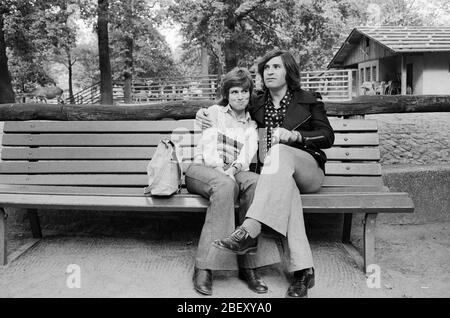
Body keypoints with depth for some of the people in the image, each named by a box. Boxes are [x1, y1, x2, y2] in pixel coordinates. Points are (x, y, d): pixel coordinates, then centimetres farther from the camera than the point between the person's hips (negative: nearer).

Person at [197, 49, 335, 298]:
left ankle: (250, 230, -50)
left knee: (279, 151, -36)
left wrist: (294, 135, -12)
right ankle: (302, 269, -42)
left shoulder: (308, 101, 11)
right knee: (284, 185, -38)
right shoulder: (257, 104, 16)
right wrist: (205, 113, 9)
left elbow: (328, 136, 5)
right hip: (275, 172, 1)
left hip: (307, 170, -1)